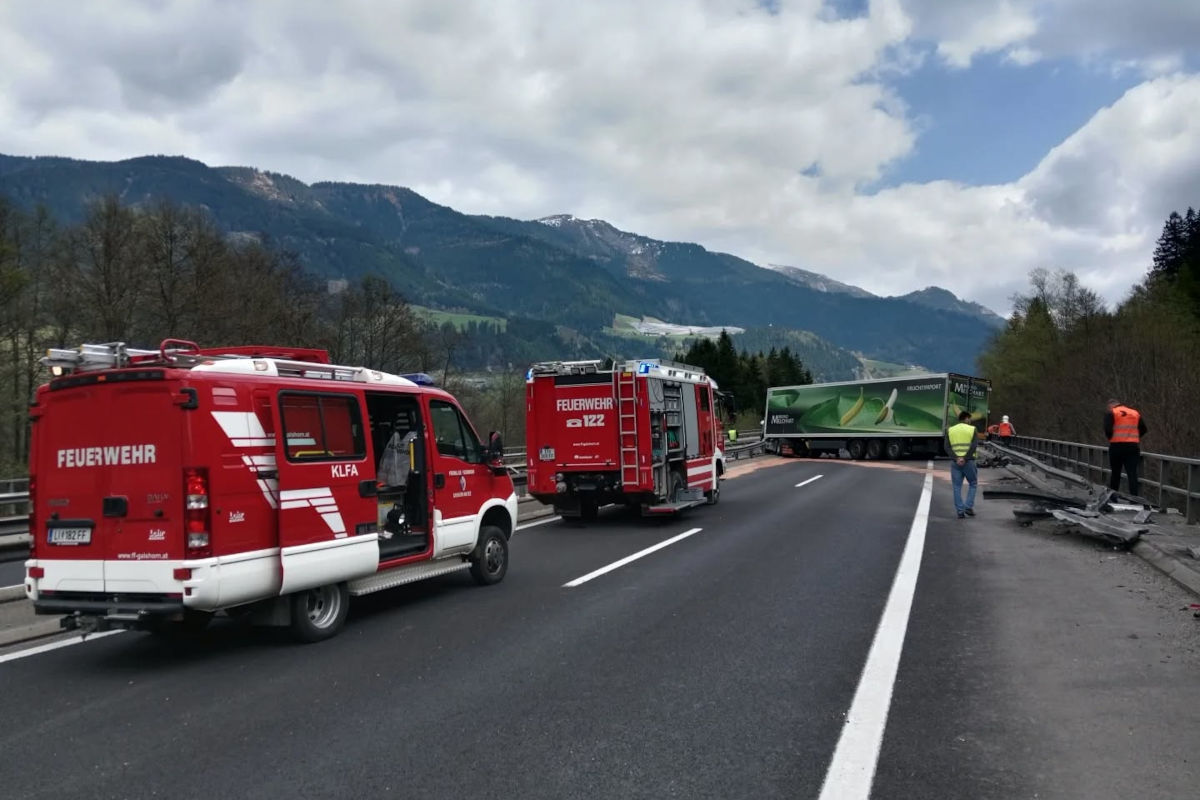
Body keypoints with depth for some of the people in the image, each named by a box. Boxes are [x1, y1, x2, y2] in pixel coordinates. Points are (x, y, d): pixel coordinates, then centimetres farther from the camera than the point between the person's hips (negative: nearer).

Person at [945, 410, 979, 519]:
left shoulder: (950, 430, 10)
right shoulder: (972, 429, 2)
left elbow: (947, 447, -2)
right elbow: (973, 446, -10)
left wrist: (956, 458, -10)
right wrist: (965, 458, -14)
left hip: (955, 462, 2)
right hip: (969, 461, -2)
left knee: (957, 487, 6)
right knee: (973, 484, 14)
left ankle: (960, 511, 3)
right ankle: (968, 507, 4)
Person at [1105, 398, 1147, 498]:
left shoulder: (1110, 413, -1)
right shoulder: (1135, 413, 13)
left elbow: (1107, 429, -14)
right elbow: (1143, 429, 11)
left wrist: (1111, 438, 4)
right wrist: (1134, 438, 18)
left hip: (1116, 446, -2)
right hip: (1133, 447, 3)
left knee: (1115, 472, 9)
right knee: (1132, 473, 0)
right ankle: (1134, 496, -8)